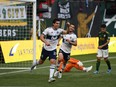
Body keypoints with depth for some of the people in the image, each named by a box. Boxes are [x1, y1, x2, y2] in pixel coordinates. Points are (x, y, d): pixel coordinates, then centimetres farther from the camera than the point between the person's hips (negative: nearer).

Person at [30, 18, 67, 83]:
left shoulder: (59, 30, -9)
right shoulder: (48, 29, -18)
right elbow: (41, 37, -23)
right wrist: (45, 42, -41)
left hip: (53, 50, 1)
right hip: (46, 49, -1)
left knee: (53, 62, -19)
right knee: (41, 62, 17)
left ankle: (51, 77, -19)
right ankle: (34, 64, 53)